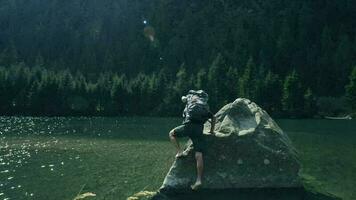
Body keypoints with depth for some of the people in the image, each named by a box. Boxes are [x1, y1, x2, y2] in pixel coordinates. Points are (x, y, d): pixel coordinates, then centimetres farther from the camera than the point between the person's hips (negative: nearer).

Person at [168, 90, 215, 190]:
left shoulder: (191, 97, 18)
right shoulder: (205, 107, 27)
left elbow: (183, 98, 40)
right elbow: (213, 118, 28)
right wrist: (212, 131, 38)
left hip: (189, 125, -3)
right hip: (199, 129, 4)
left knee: (172, 134, 22)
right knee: (199, 155, -1)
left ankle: (180, 152, 4)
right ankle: (198, 180, -6)